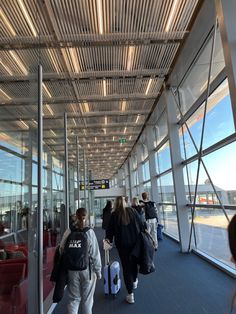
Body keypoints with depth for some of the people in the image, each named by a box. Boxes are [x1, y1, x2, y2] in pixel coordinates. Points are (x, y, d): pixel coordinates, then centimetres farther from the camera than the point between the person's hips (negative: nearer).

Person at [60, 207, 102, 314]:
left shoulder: (69, 231, -9)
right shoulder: (89, 232, -15)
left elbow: (62, 250, -2)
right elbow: (95, 254, -11)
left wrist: (65, 265, 13)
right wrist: (98, 271, 1)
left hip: (72, 269, 2)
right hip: (87, 269, -2)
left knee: (73, 298, 18)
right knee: (87, 298, 17)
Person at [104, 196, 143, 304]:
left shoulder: (114, 215, -8)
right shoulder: (132, 211, -4)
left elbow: (110, 229, -5)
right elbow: (140, 224, 0)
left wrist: (108, 239, 6)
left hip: (122, 244, -2)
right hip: (135, 241, 2)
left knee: (126, 267, 7)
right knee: (133, 262, 24)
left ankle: (130, 294, 11)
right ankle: (134, 281, 46)